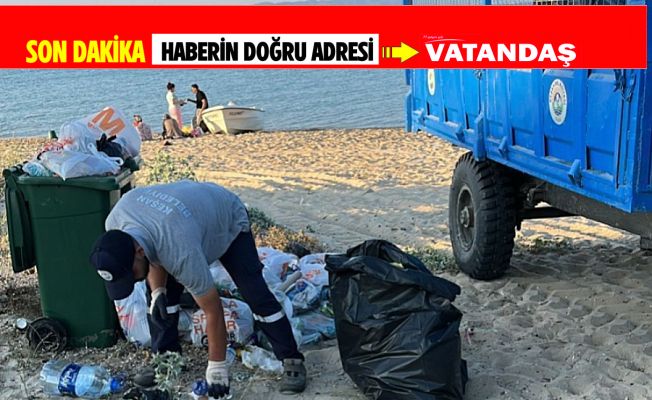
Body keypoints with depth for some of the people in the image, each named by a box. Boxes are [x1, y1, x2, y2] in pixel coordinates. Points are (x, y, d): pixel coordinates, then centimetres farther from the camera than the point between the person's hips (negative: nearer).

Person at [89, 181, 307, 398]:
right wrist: (157, 292, -19)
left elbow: (213, 310, -34)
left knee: (256, 294, -16)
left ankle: (292, 361, -6)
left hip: (228, 222, -6)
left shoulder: (181, 252, -46)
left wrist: (217, 366, -25)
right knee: (159, 295, -5)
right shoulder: (115, 225, -28)